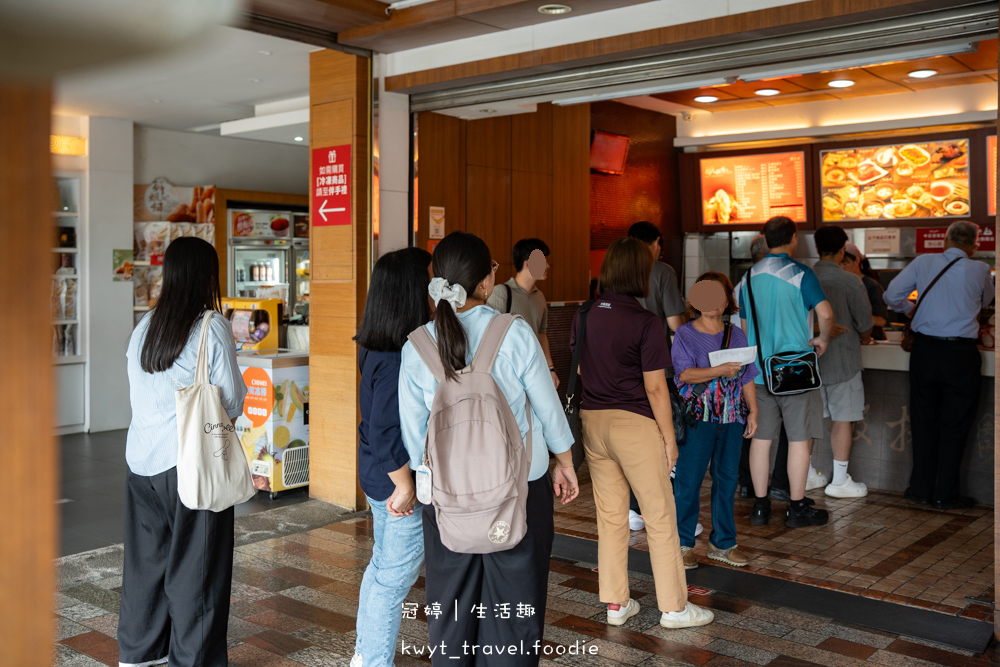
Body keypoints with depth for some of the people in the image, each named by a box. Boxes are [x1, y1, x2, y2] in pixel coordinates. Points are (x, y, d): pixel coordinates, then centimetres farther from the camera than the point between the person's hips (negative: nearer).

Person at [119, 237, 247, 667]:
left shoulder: (143, 328, 6)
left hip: (141, 458, 6)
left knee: (146, 555, 17)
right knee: (195, 564, 4)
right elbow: (233, 400, -8)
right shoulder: (212, 327, -11)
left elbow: (138, 396, 12)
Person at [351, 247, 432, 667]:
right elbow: (385, 434, -26)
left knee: (381, 565, 22)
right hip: (397, 482, -10)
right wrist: (406, 487, -19)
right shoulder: (401, 357, -26)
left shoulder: (374, 348, 3)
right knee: (394, 580, 4)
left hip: (375, 476, 10)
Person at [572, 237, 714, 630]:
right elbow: (655, 388, -14)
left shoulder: (585, 317, 3)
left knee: (610, 515, 14)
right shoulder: (645, 323, -14)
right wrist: (669, 438, -6)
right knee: (660, 517, 6)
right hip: (634, 423, -6)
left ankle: (616, 604, 23)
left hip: (592, 420, 6)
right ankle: (674, 607, 15)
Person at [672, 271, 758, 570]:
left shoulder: (737, 335, 11)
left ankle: (723, 542, 21)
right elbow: (684, 374, -12)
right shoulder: (685, 334, -1)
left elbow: (747, 378, 13)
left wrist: (753, 412, 7)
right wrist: (720, 370, -22)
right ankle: (682, 544, 11)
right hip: (697, 418, -4)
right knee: (688, 481, -1)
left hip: (732, 417, 4)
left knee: (727, 480, 9)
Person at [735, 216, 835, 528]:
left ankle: (760, 506, 15)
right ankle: (797, 508, 9)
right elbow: (825, 314, -20)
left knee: (761, 438, 9)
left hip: (758, 370, 5)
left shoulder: (748, 277, 8)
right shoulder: (800, 274, -10)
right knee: (800, 438, 3)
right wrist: (822, 339, -2)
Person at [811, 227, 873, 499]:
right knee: (843, 419, 4)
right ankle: (839, 481, 10)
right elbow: (865, 324, -6)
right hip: (841, 359, -4)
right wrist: (864, 338, 17)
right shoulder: (851, 282, -13)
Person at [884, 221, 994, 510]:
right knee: (954, 424, 7)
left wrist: (909, 309, 19)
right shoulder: (980, 270, -1)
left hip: (924, 350, 2)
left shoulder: (923, 262, 0)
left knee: (924, 420, 12)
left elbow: (892, 296, -2)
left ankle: (922, 489, 19)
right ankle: (945, 494, 12)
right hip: (960, 353, -2)